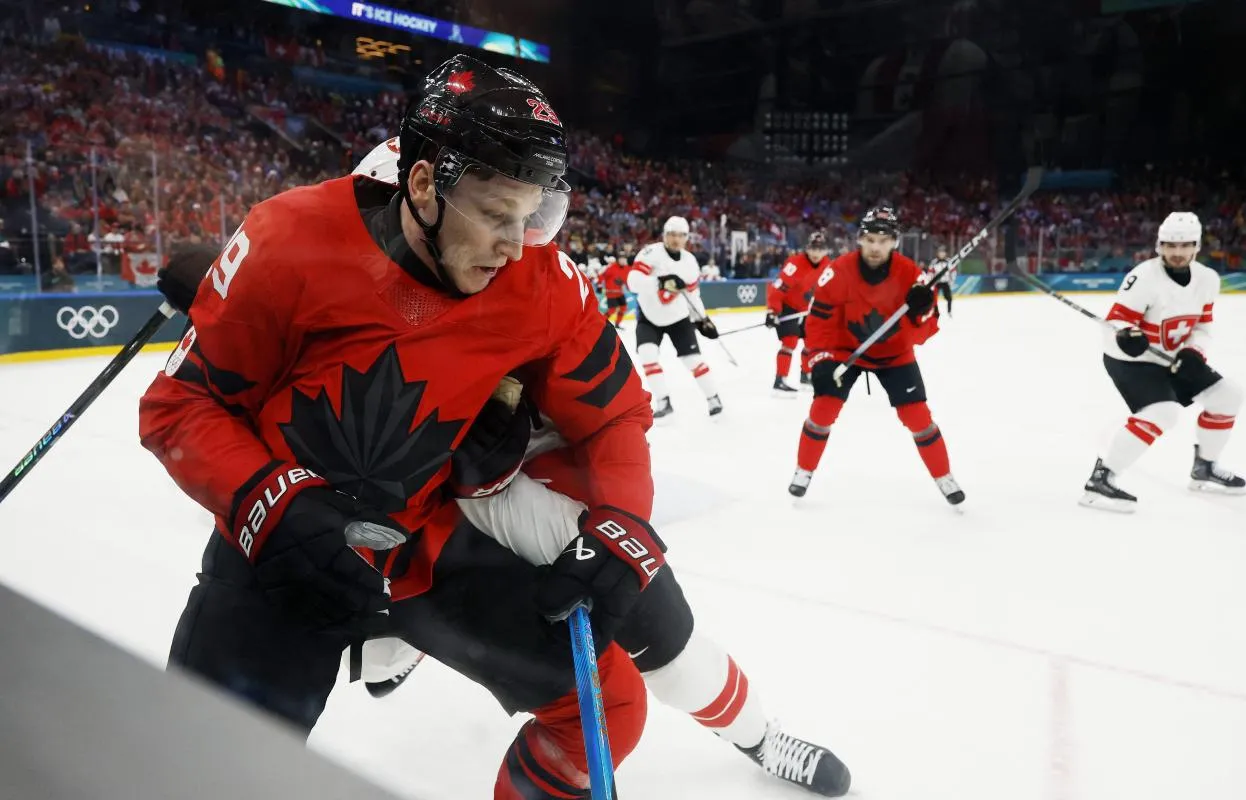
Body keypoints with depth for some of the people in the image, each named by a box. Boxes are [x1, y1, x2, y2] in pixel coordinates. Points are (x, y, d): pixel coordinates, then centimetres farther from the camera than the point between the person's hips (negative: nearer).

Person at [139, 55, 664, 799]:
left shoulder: (542, 283, -12)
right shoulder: (291, 242, -20)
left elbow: (615, 412, 0)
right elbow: (180, 403, -10)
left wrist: (620, 531, -14)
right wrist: (275, 510, -24)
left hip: (431, 541, 3)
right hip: (276, 548, -2)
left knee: (608, 702, -1)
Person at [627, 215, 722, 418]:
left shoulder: (689, 261, -2)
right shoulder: (651, 253, -19)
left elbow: (692, 292, 10)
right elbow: (633, 281, -31)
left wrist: (702, 318, 7)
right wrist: (661, 283, -43)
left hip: (678, 317, 2)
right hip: (649, 317, -2)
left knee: (692, 358, -2)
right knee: (648, 355, -18)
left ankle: (713, 397, 14)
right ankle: (663, 402, -9)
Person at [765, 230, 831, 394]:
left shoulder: (827, 265, -6)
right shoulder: (796, 264, -29)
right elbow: (776, 288, -31)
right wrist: (772, 311, -34)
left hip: (805, 308, 8)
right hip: (786, 306, -8)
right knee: (790, 341, -19)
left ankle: (806, 375, 33)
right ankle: (780, 381, -16)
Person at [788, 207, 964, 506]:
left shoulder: (910, 274, -22)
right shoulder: (839, 271, -24)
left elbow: (922, 333, -17)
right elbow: (819, 317, -15)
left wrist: (920, 311, -38)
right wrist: (819, 356, -23)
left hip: (894, 353, 1)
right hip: (846, 347, 0)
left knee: (917, 414, -4)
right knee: (824, 408, -11)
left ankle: (944, 477, 14)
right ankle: (804, 472, 9)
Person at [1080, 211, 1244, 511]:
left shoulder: (1208, 279, -2)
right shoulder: (1146, 276, -24)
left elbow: (1202, 326, 5)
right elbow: (1116, 318, -25)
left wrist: (1193, 353, -13)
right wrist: (1125, 335, -47)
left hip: (1171, 358, 8)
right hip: (1129, 358, -8)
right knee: (1163, 411, -29)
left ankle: (1204, 469, 27)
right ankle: (1100, 479, -28)